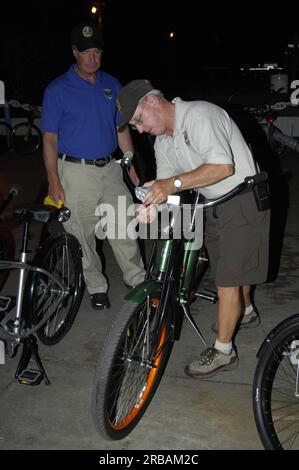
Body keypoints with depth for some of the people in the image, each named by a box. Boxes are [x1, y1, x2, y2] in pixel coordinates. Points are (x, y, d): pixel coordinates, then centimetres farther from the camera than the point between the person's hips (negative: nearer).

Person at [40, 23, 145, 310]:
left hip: (110, 168, 3)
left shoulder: (112, 84, 7)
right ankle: (96, 287, 22)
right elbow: (49, 138, -5)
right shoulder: (57, 90, -6)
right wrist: (54, 181, -11)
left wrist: (132, 168, 10)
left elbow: (121, 129, 13)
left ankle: (137, 279, 22)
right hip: (76, 171, -3)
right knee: (83, 234, 5)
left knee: (124, 227, 6)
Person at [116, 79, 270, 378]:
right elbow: (164, 184, 1)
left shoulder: (199, 115, -22)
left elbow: (223, 166, -33)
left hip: (243, 201, -8)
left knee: (227, 277, -5)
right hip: (214, 205, 9)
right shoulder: (163, 141, 6)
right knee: (236, 265, 23)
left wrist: (173, 183, -37)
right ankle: (245, 311, 50)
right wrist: (152, 205, -21)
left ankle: (223, 351, 7)